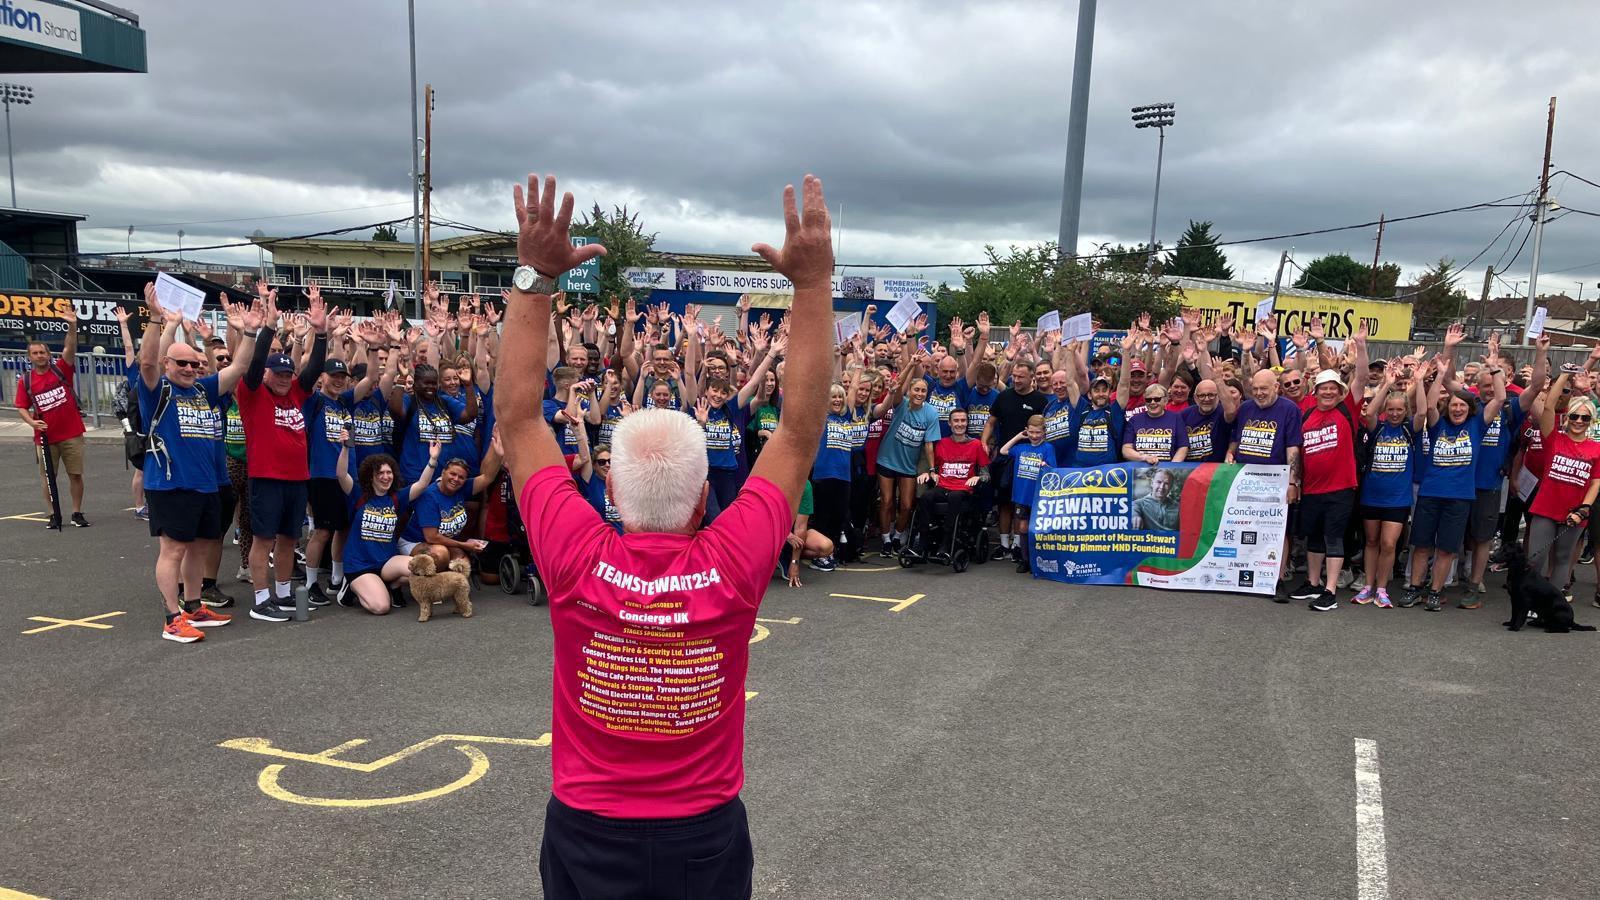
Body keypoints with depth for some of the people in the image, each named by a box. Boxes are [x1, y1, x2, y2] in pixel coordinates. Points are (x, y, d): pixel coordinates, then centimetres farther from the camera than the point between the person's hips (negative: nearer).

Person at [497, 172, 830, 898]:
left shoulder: (576, 562, -23)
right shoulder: (733, 568, -23)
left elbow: (516, 416, -14)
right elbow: (800, 430, -17)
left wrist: (534, 277, -15)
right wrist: (814, 284, -16)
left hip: (586, 836, 0)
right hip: (705, 838, 0)